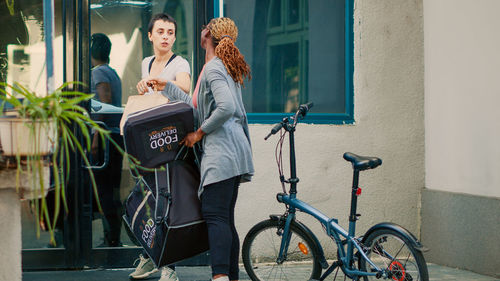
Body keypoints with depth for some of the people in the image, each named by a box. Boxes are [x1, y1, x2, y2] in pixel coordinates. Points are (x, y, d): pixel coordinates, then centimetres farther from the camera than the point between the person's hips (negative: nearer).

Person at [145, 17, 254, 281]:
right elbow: (199, 108, 24)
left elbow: (226, 108, -24)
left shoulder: (213, 69, -9)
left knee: (214, 214, -15)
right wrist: (167, 88, 28)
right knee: (225, 217, 9)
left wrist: (199, 133, -12)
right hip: (230, 151, 10)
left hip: (221, 150, -10)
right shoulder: (225, 68, 21)